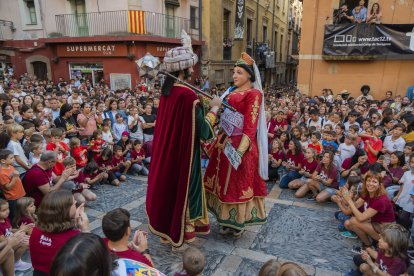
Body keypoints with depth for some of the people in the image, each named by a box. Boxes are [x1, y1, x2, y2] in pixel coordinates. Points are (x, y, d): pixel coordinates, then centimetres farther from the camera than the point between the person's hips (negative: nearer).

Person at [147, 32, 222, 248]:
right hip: (184, 154, -8)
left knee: (168, 186, 21)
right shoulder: (188, 95, -23)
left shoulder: (166, 89, 2)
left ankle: (166, 228, 38)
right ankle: (181, 233, 28)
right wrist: (214, 108, -8)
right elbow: (203, 132, -20)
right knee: (183, 188, 9)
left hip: (166, 152, 8)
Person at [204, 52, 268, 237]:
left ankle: (238, 221, 20)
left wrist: (240, 150, -22)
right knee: (225, 182, 14)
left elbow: (250, 125, -16)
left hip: (240, 146, -8)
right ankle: (227, 219, 30)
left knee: (238, 184, 3)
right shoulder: (231, 92, 15)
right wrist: (219, 140, 12)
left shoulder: (253, 94, -9)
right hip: (225, 143, 8)